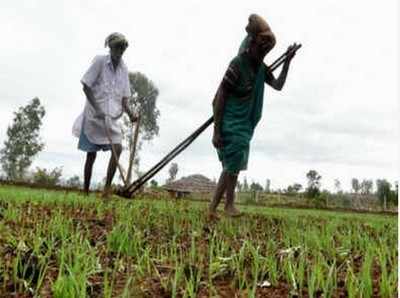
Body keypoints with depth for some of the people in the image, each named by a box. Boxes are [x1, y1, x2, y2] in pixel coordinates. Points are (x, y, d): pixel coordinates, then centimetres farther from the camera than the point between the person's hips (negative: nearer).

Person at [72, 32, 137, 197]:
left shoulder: (124, 69, 7)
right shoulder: (99, 61, -7)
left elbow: (124, 97, 10)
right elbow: (86, 87, -9)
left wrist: (130, 114, -8)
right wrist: (97, 109, -19)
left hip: (112, 117, 4)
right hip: (94, 115, -4)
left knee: (118, 148, -15)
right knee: (91, 154, 3)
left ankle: (107, 188, -8)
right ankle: (85, 191, 16)